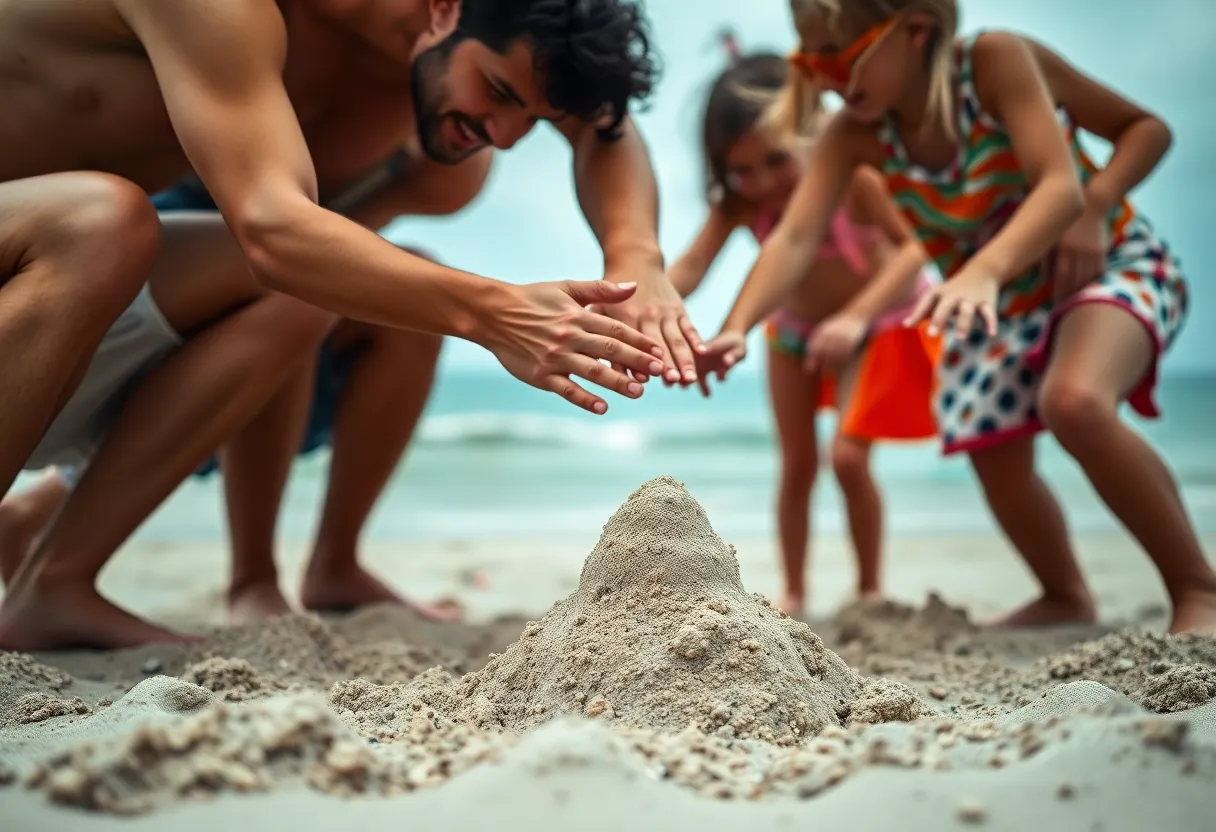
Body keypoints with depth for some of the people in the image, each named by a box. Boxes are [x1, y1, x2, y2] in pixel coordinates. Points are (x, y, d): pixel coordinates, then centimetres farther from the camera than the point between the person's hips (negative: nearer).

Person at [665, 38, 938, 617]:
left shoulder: (849, 174, -33)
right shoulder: (737, 204, -23)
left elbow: (915, 248, -39)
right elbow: (691, 267, -36)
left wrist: (855, 316, -53)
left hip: (878, 322, -4)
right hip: (795, 328, 4)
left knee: (849, 456, -15)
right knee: (796, 466, 6)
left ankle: (870, 589, 6)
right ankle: (793, 596, 19)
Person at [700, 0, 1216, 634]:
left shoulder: (996, 59, -25)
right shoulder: (854, 136, -16)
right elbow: (795, 238, -29)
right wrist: (735, 328, -43)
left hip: (1110, 264, -5)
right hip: (995, 304, 6)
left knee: (1075, 401, -34)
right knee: (998, 468, 2)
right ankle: (1065, 598, 33)